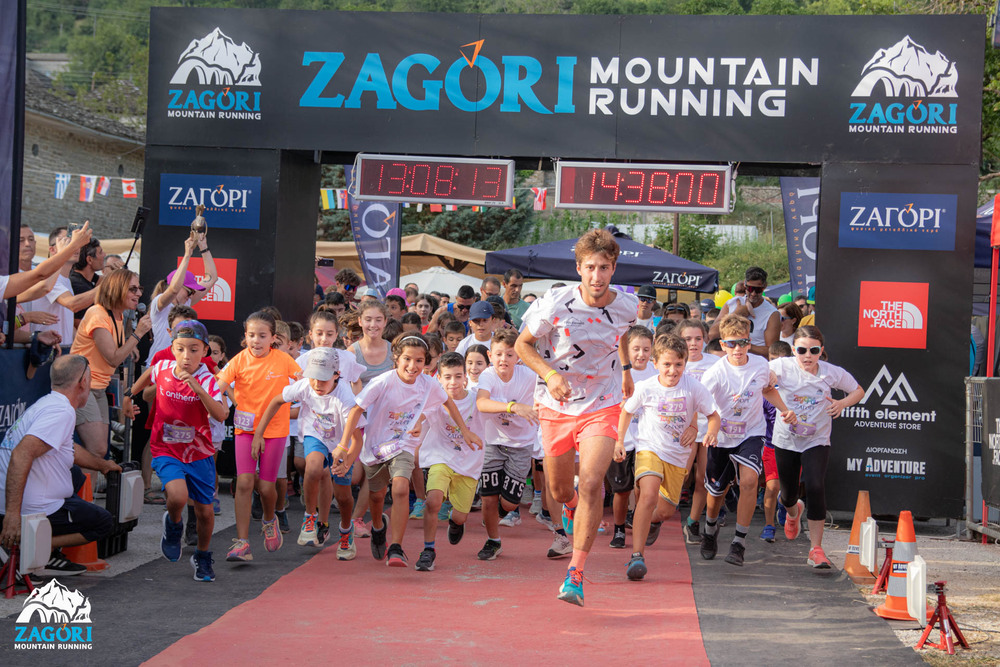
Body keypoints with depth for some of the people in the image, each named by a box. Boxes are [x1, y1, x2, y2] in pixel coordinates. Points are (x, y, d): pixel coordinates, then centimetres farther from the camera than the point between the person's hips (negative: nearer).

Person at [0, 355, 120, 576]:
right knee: (104, 523, 10)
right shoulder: (61, 411, -18)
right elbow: (22, 454, -31)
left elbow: (70, 449, 33)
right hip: (32, 509, -9)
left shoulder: (47, 403, 14)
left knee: (76, 475, 32)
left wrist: (103, 465, 50)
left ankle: (49, 557, 16)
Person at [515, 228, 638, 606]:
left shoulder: (627, 307, -9)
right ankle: (572, 508, 52)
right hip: (557, 407, 1)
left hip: (602, 407, 0)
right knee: (560, 490, 12)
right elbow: (522, 345, -6)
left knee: (591, 484, -19)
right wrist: (550, 374, -21)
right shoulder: (556, 303, -17)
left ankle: (575, 575, -14)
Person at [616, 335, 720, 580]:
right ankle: (637, 555, -23)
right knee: (649, 495, -28)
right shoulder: (645, 388, -10)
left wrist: (711, 432, -21)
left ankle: (652, 521, 51)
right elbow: (627, 411, 8)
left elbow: (713, 414, -1)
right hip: (649, 448, -2)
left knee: (666, 510, 10)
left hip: (678, 455, 2)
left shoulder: (693, 387, -10)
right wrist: (619, 442, 6)